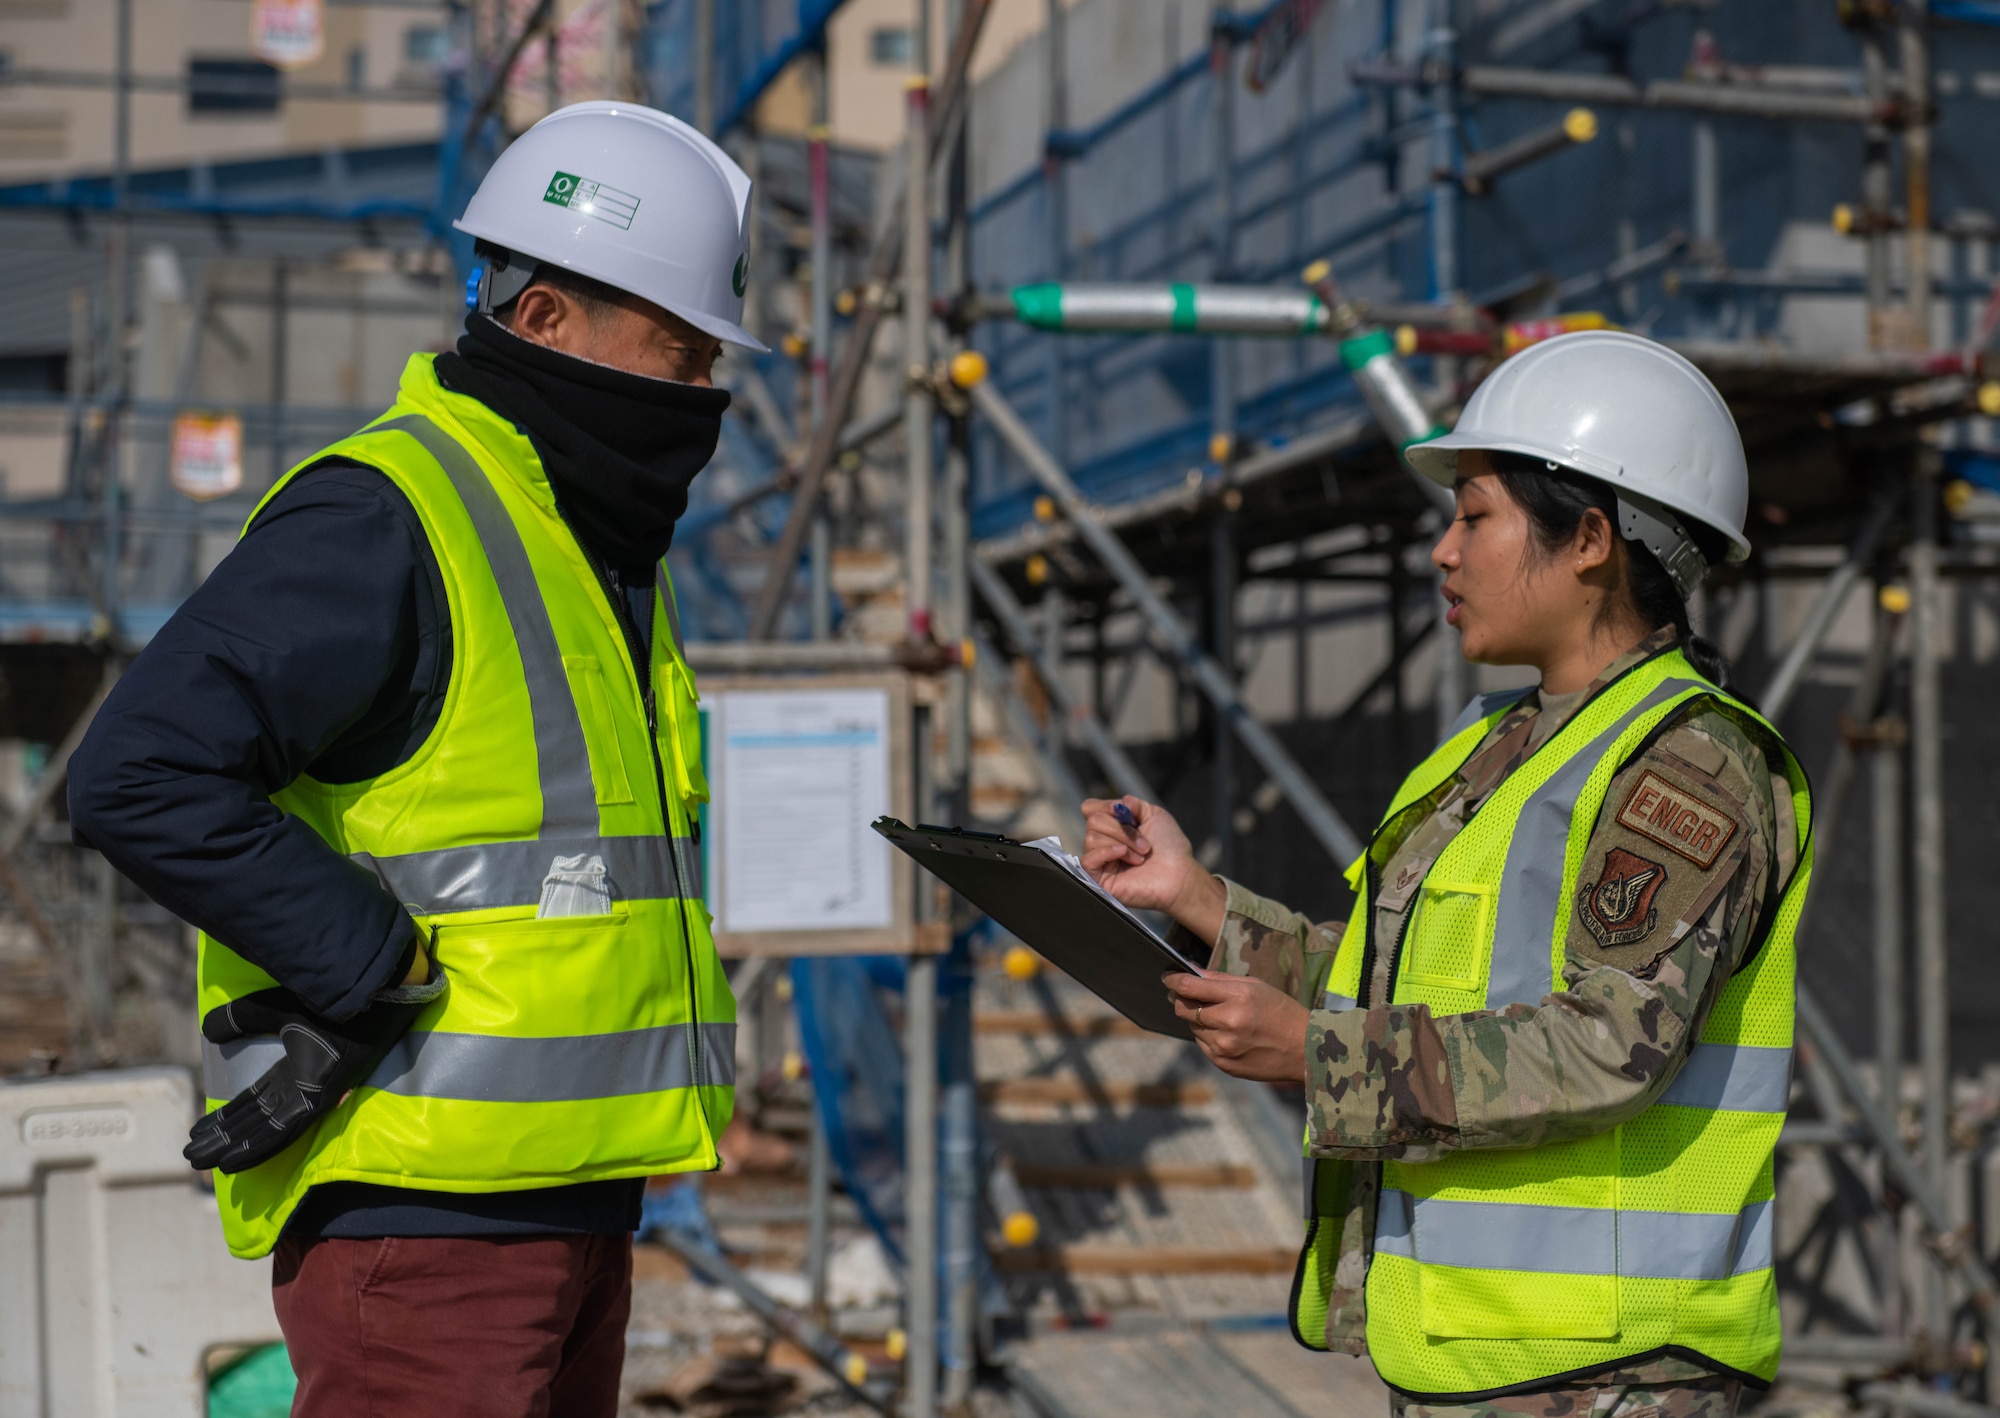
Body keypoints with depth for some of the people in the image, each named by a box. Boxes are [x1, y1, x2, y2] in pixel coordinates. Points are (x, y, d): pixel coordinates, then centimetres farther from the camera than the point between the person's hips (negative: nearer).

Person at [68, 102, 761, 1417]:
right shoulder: (384, 520, -14)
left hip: (570, 1198, 9)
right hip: (419, 1207, -9)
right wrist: (378, 975, -20)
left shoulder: (599, 544, 18)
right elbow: (143, 777, -24)